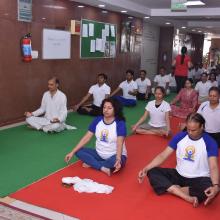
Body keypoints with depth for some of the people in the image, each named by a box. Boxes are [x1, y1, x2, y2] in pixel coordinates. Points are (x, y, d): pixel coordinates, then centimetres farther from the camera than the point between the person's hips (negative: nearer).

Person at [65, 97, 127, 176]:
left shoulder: (120, 123, -16)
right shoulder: (97, 120, -2)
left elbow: (119, 144, -26)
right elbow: (86, 137, -3)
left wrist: (118, 159, -45)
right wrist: (72, 152, -9)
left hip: (115, 156, -5)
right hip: (99, 154, 5)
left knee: (114, 162, -39)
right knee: (78, 151, -12)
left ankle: (91, 163, -16)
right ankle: (103, 168, -23)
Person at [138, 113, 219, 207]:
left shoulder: (210, 142, -13)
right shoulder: (180, 136, -4)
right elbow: (163, 155, -4)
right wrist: (146, 169, -18)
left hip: (199, 179, -4)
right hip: (179, 175, 4)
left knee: (209, 189, -38)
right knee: (152, 172, -17)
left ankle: (173, 189, -22)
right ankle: (187, 196, -28)